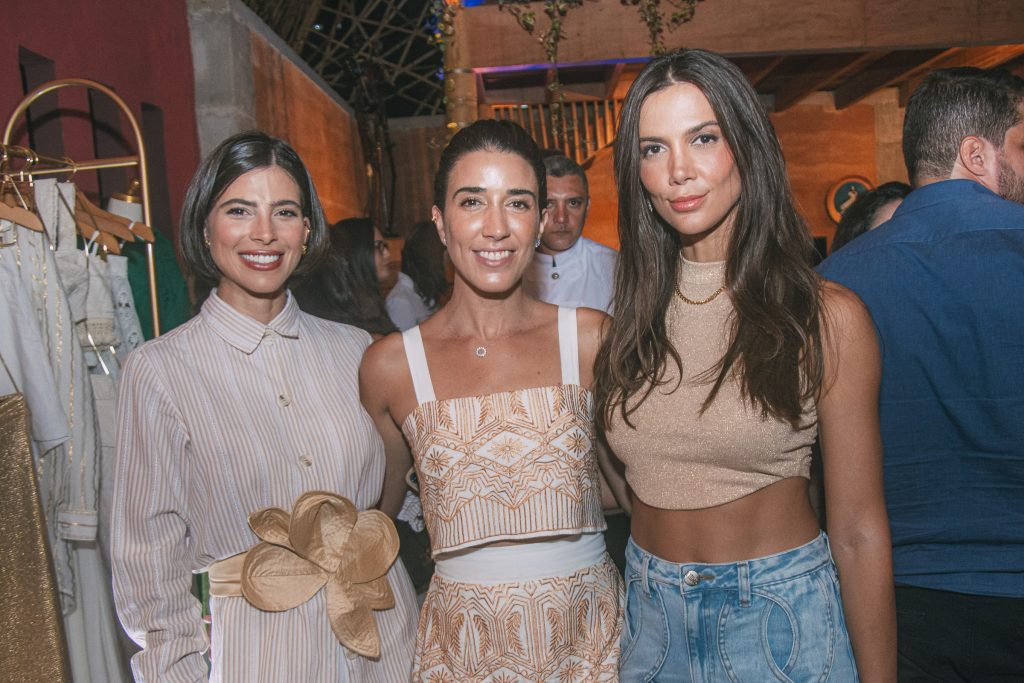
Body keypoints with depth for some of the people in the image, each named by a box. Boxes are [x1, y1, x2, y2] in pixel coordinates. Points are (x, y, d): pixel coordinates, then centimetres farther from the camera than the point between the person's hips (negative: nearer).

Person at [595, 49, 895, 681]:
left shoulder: (826, 317, -12)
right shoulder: (633, 317, -1)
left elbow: (859, 534, -10)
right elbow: (616, 484, 7)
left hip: (781, 619, -3)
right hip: (649, 611, 4)